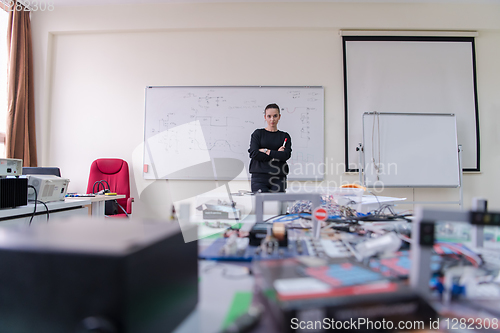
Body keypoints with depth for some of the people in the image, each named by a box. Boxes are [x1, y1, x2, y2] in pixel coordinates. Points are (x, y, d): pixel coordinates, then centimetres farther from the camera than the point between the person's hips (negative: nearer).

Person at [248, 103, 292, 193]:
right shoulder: (258, 133, 9)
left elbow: (286, 155, -4)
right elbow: (253, 153, -6)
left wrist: (267, 151, -6)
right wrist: (276, 155, -5)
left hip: (278, 178, 2)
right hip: (260, 177, -1)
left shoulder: (285, 136, 13)